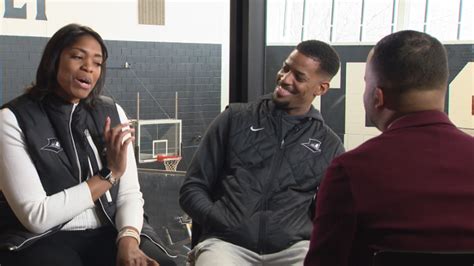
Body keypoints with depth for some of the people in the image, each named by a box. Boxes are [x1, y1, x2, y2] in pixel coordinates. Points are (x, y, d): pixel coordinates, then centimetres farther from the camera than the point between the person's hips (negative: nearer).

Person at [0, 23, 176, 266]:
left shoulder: (112, 113, 8)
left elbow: (129, 194, 2)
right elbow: (36, 216, -13)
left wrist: (128, 240, -18)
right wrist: (109, 174, -13)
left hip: (109, 234, 3)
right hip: (43, 240, -3)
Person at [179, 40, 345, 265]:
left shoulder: (329, 145, 15)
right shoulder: (235, 119, 12)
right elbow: (192, 189, 11)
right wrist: (222, 222, -7)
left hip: (293, 247, 2)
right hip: (226, 242, -1)